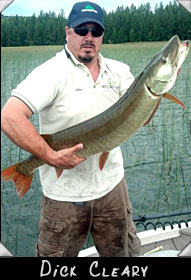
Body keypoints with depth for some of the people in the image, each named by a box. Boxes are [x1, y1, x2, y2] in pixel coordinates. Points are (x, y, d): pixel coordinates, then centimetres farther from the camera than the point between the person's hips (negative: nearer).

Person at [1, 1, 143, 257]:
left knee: (125, 250, 22)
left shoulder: (119, 71, 3)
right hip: (65, 192, -4)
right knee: (57, 254, 17)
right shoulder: (52, 72, -15)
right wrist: (50, 156, -24)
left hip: (112, 184, 5)